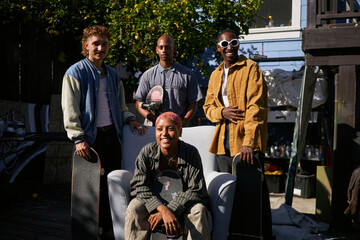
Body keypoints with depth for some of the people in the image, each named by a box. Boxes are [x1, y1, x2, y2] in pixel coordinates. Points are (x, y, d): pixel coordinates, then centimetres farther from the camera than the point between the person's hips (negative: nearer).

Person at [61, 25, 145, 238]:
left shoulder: (112, 74, 15)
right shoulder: (76, 73, -3)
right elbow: (70, 109, -8)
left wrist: (129, 119, 4)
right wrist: (78, 138, -15)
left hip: (112, 134, 5)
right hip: (90, 137, -5)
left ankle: (109, 228, 19)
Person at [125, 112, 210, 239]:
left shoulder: (191, 153, -13)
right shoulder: (147, 152, -10)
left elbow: (195, 191, -15)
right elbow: (140, 187, -15)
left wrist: (170, 209, -28)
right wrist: (164, 210, -32)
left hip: (182, 204, -1)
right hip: (154, 204, 1)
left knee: (198, 210, -30)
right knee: (135, 207, -27)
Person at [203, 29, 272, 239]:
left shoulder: (250, 68, -4)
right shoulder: (216, 75, 17)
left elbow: (256, 107, -13)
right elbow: (208, 107, 19)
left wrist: (249, 142, -22)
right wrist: (222, 112, -5)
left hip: (247, 142, -6)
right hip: (223, 142, 7)